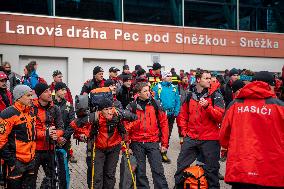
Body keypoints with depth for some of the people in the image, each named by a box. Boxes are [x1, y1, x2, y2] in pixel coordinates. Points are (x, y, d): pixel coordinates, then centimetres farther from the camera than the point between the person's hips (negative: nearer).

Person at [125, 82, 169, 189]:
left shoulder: (155, 104, 1)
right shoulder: (131, 107, 1)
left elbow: (163, 123, 3)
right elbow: (126, 127, 4)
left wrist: (164, 143, 1)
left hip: (153, 142, -1)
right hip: (137, 144, 1)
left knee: (158, 170, -2)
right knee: (140, 171, 9)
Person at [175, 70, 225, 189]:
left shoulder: (215, 95, -2)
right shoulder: (190, 96, 9)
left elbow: (220, 116, -12)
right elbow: (182, 116, 19)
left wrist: (207, 106, -24)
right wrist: (184, 131, 10)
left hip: (209, 139, -3)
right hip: (191, 138, 4)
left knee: (211, 169, 5)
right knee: (181, 165, 10)